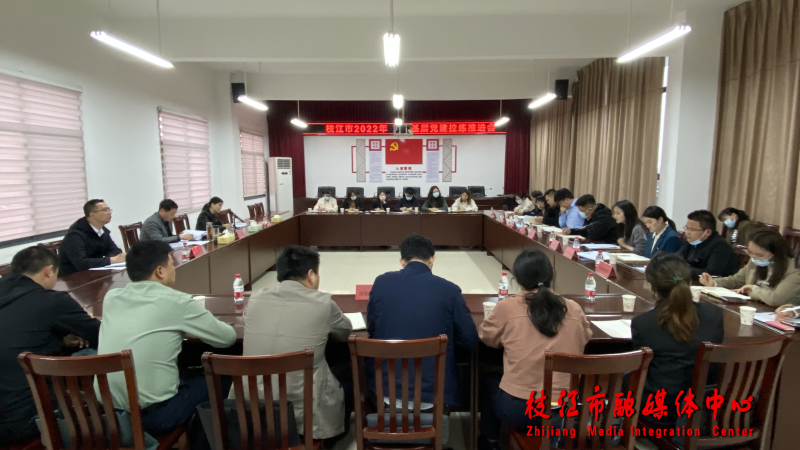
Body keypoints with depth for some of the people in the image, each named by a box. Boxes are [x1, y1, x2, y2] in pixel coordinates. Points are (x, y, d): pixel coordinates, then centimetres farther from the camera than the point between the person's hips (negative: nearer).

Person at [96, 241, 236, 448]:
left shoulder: (111, 297, 3)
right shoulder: (177, 302, -13)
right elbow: (228, 337, -2)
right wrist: (192, 325, 17)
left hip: (106, 412, 6)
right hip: (152, 416, -6)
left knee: (185, 376, 29)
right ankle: (198, 444, 32)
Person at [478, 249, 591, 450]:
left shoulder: (507, 307, -13)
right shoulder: (574, 309, -4)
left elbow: (487, 337, 4)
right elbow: (585, 337, 16)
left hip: (519, 409, -3)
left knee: (490, 382, 29)